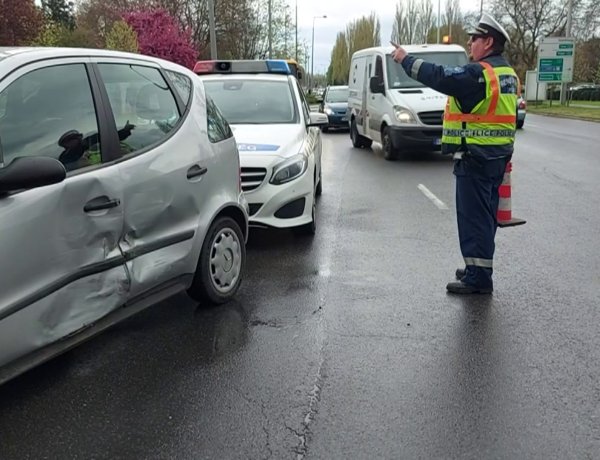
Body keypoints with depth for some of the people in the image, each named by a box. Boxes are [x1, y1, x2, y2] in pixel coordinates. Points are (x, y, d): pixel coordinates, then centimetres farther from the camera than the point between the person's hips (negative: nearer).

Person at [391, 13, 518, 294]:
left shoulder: (479, 73, -17)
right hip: (498, 155, 10)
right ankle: (479, 269, 28)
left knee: (473, 216, -5)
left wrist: (405, 60, -11)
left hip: (476, 157, -10)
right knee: (485, 215, 16)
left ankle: (478, 277, -1)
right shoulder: (507, 73, 14)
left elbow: (438, 77, -19)